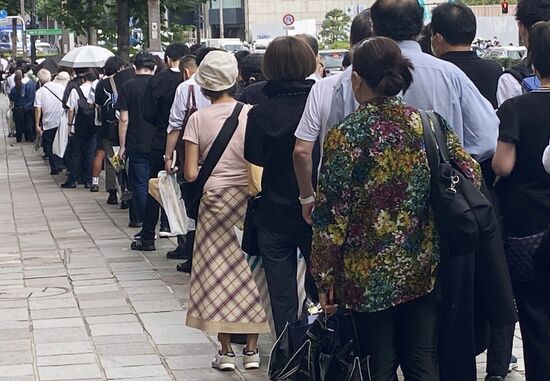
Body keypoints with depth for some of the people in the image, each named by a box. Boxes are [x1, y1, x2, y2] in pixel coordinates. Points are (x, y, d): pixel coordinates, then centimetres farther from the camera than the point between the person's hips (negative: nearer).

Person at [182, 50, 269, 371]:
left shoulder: (198, 119, -4)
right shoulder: (251, 113, -6)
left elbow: (191, 174, -6)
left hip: (215, 199, 0)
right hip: (249, 199, 0)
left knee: (219, 273, 6)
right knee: (251, 272, 9)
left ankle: (226, 351, 8)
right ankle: (252, 350, 12)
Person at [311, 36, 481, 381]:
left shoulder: (345, 135, -10)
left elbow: (331, 217, -10)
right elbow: (472, 176, 2)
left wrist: (325, 278, -4)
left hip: (369, 275, -3)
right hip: (424, 269, 3)